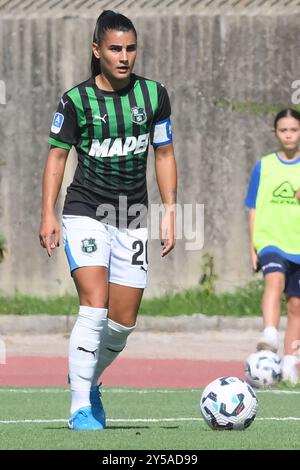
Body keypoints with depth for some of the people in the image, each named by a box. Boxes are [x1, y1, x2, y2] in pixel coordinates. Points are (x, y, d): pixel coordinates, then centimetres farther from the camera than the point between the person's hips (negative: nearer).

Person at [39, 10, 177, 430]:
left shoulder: (154, 95, 2)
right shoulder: (77, 100, -6)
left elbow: (164, 154, 11)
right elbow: (57, 155, 1)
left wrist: (170, 213, 5)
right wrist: (48, 215, -6)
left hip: (133, 221, 4)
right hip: (85, 214, -4)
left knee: (123, 323, 4)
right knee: (95, 306, -21)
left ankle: (88, 380, 32)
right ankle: (81, 407, -17)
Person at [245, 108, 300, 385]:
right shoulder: (263, 167, 7)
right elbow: (254, 209, 10)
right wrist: (253, 247, 4)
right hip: (271, 240, -1)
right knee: (275, 280, -30)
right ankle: (270, 337, -46)